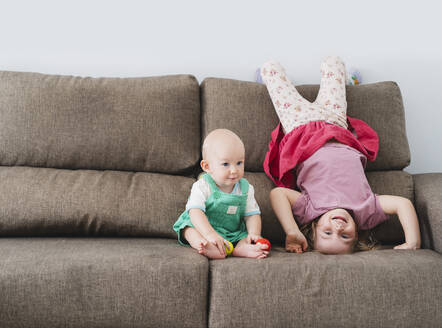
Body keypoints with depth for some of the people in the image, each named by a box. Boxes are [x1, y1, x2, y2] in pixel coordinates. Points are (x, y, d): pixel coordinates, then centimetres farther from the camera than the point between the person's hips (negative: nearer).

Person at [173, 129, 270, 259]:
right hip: (202, 228, -3)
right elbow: (195, 212, -27)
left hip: (235, 234, 4)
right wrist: (210, 234, -42)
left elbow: (252, 214, -2)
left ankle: (241, 249, -50)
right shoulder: (202, 187, -15)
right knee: (190, 230, -30)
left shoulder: (246, 188, -2)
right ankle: (208, 247, -58)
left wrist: (254, 234, -23)